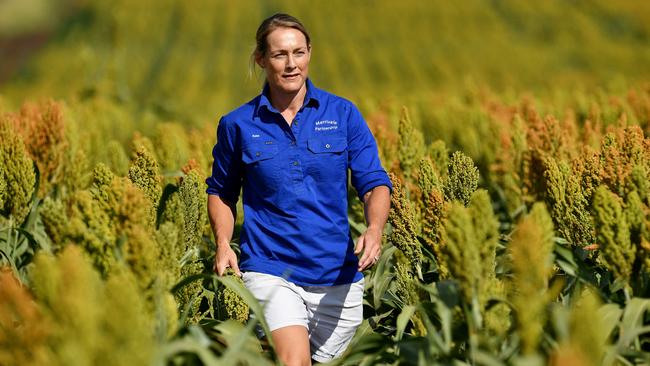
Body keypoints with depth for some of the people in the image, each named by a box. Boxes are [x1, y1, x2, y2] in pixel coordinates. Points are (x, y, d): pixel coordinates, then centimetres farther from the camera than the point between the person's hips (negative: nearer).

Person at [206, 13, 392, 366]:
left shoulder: (343, 114, 2)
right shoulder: (238, 125, 1)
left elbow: (374, 182, 1)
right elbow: (221, 191, 14)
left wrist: (374, 230, -20)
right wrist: (223, 243, -4)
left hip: (337, 275, 3)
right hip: (270, 269, -2)